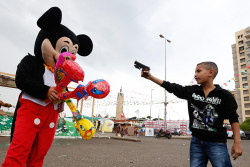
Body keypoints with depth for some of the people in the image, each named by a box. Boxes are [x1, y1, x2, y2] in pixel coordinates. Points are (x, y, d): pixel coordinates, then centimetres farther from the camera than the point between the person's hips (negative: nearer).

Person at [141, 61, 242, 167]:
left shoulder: (224, 95, -5)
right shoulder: (191, 91, 2)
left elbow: (233, 118, 0)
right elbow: (170, 87, 0)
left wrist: (237, 142, -4)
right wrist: (150, 77, -3)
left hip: (217, 144, -3)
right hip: (196, 142, 3)